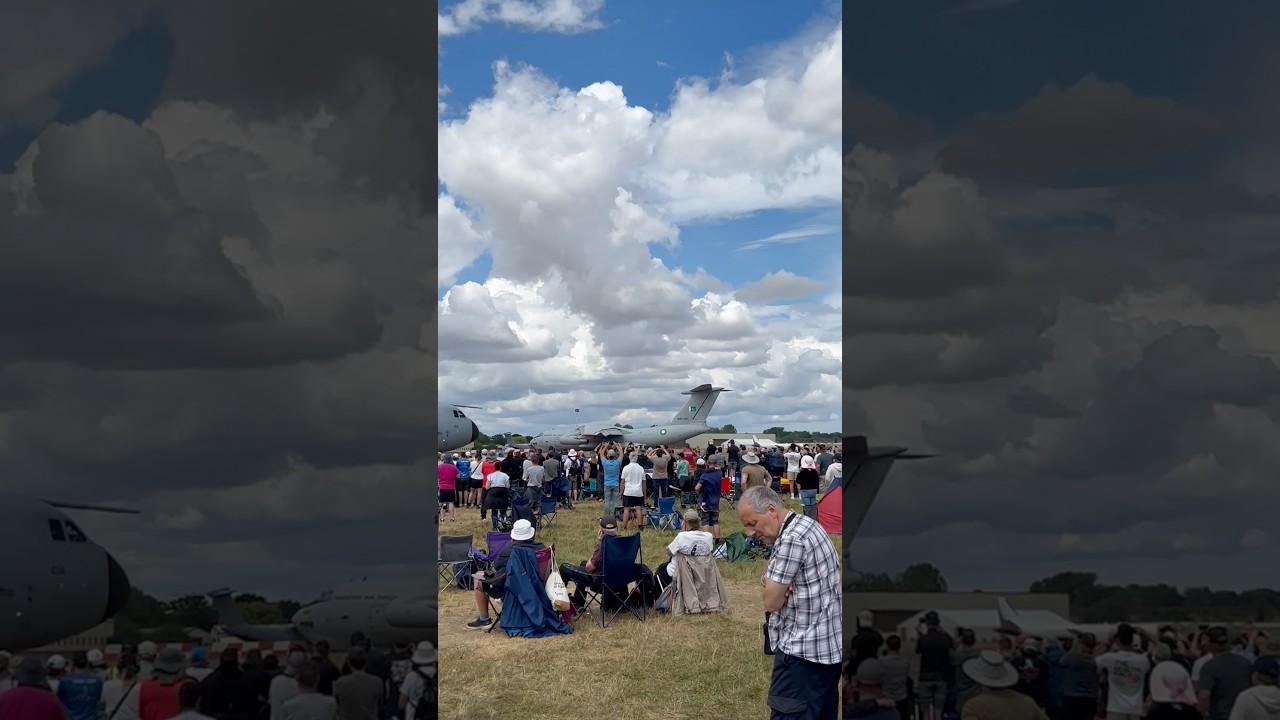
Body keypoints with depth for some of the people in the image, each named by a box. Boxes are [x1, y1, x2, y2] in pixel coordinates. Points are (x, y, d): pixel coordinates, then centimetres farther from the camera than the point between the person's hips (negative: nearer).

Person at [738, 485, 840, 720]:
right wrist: (776, 585, -6)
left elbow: (771, 602, -17)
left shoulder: (791, 539, -21)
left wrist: (773, 588, 2)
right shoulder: (805, 524, 12)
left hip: (804, 650, -10)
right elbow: (782, 588, 15)